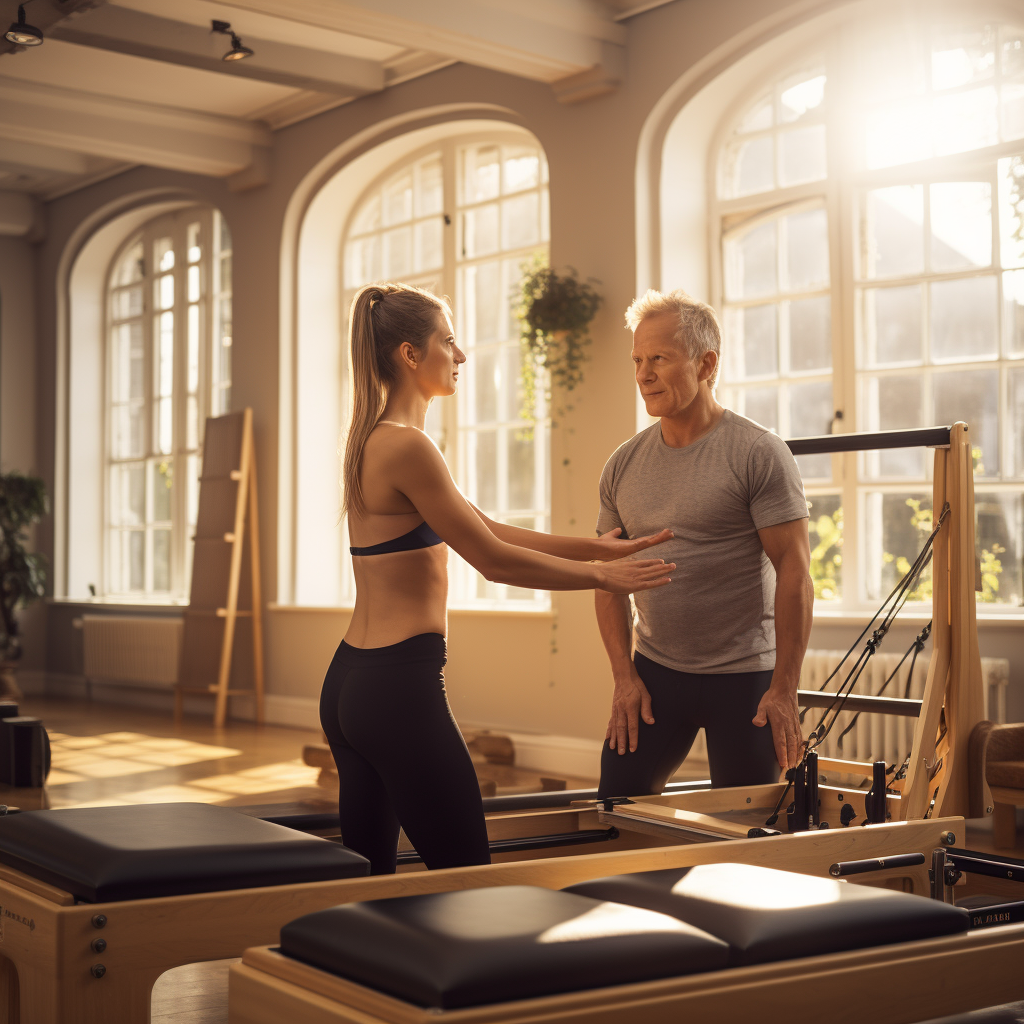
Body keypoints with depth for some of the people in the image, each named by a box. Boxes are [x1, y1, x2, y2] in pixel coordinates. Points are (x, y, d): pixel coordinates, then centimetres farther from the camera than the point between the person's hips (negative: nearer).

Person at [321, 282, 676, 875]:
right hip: (399, 688, -10)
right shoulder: (406, 446, -15)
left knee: (368, 873, 14)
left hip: (350, 682, 10)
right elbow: (494, 559, -13)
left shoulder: (373, 439, 15)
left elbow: (484, 529, 18)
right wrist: (603, 576, -2)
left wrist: (594, 547, 17)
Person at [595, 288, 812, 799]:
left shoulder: (758, 454, -9)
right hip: (654, 670, 4)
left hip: (744, 677, -4)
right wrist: (624, 676, 1)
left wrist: (783, 689, -15)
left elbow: (794, 570, -12)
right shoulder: (623, 465, 6)